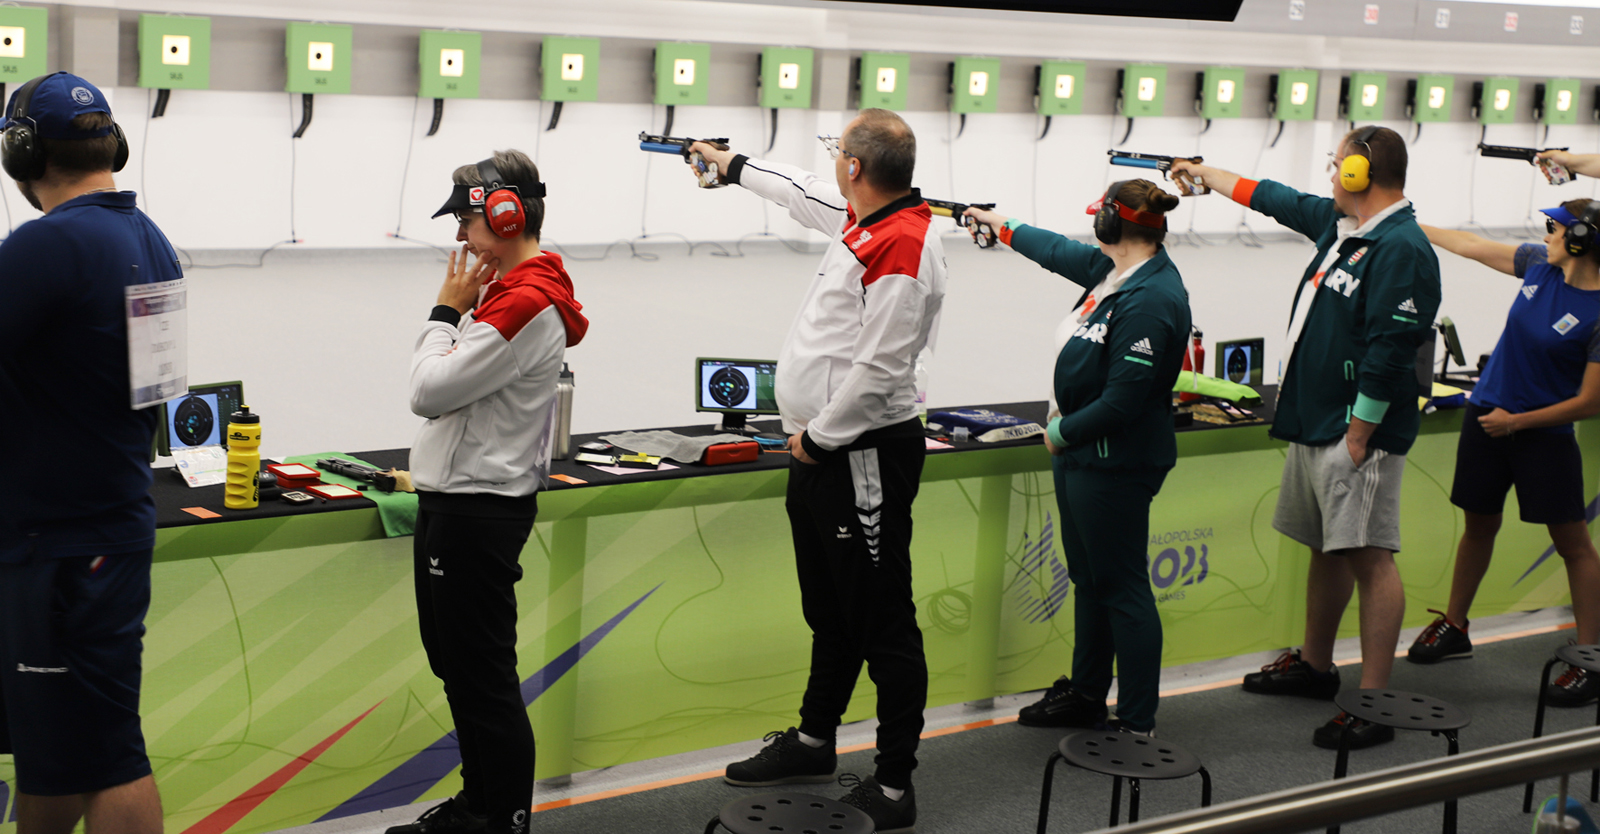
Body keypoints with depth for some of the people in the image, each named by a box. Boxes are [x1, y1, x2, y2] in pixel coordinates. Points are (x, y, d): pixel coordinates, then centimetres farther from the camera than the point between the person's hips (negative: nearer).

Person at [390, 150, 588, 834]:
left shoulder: (528, 305, -20)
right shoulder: (510, 290, 13)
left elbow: (429, 391, -21)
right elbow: (444, 383, 17)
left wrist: (446, 310, -12)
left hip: (478, 513, -11)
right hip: (456, 500, 11)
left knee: (484, 675, -3)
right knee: (459, 667, 19)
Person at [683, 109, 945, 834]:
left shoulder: (904, 246, -22)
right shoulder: (865, 218, 9)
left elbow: (878, 368, -25)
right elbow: (804, 194, 30)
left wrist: (819, 436, -14)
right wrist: (732, 166, 43)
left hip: (866, 456, -10)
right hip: (823, 451, 10)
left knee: (882, 625, -3)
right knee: (829, 611, 23)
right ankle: (814, 744, 38)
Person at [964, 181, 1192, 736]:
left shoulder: (1149, 300, -24)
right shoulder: (1115, 271, 6)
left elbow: (1123, 400, -26)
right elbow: (1061, 252, 27)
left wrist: (1061, 432, -12)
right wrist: (1001, 226, 39)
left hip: (1116, 466, -10)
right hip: (1082, 455, 10)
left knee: (1122, 587, -3)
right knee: (1089, 580, 19)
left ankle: (1138, 725, 5)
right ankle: (1086, 696, 33)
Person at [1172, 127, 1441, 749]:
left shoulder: (1401, 249, -18)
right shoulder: (1340, 225, 12)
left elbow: (1389, 352, -22)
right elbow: (1275, 200, 28)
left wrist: (1358, 436, -21)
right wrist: (1205, 173, 37)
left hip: (1357, 429, -10)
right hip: (1313, 421, 10)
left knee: (1369, 557, -9)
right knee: (1326, 548, 21)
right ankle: (1315, 665, 35)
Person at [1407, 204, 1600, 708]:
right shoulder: (1540, 265, -1)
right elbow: (1471, 246, 13)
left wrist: (1518, 421, -13)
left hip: (1545, 435, -6)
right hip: (1487, 416, 6)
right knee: (1479, 526, 18)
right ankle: (1454, 627, 33)